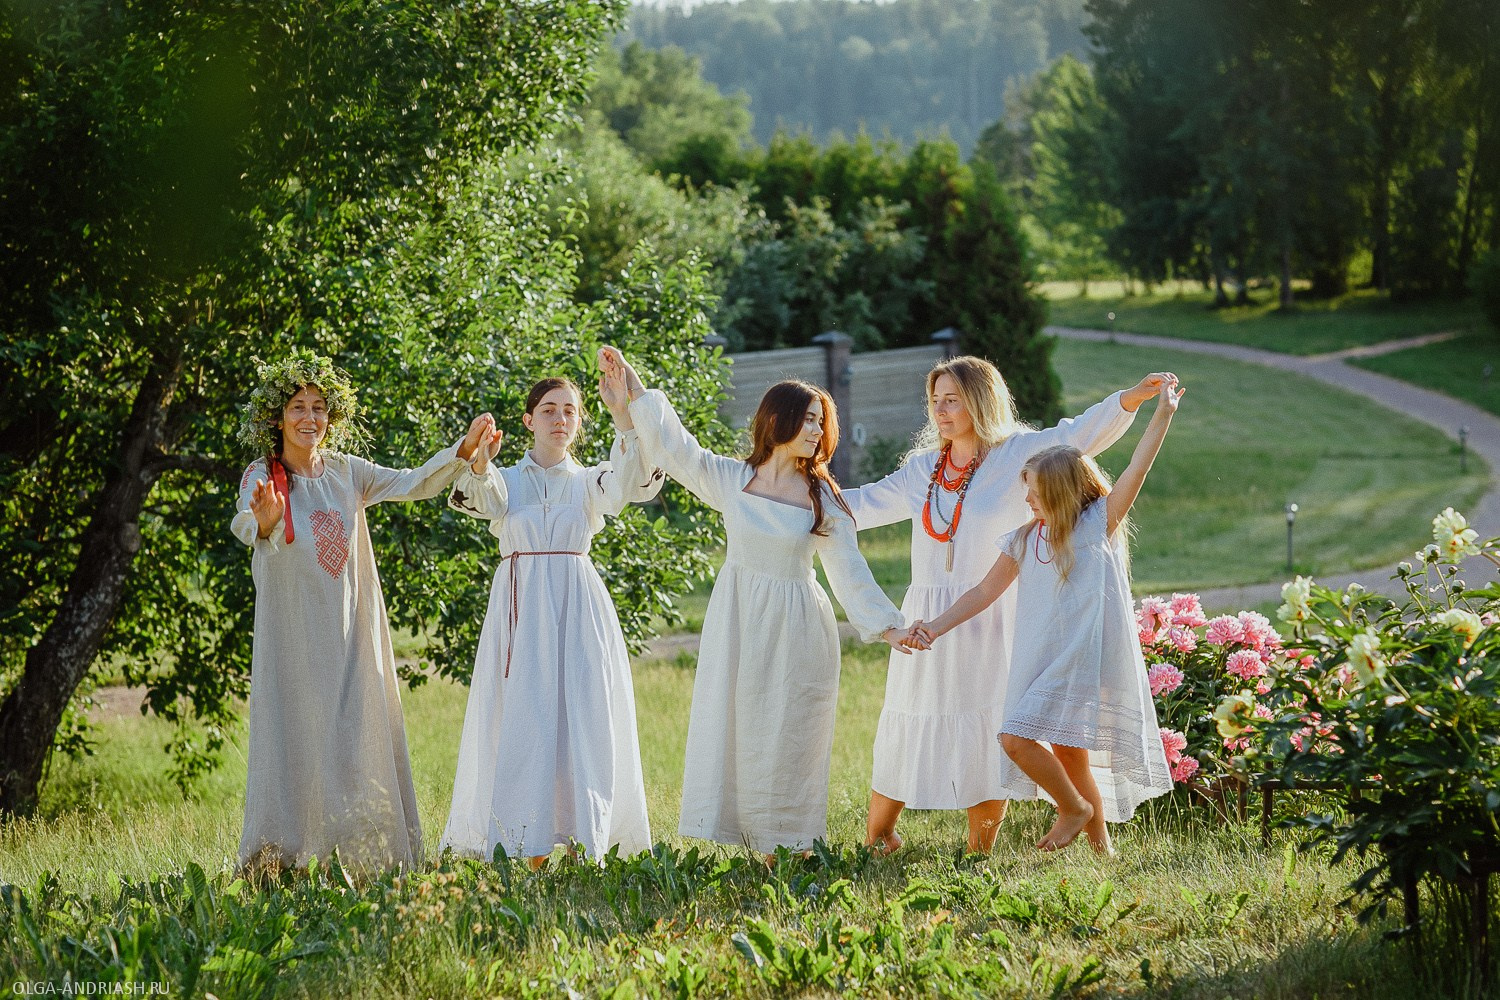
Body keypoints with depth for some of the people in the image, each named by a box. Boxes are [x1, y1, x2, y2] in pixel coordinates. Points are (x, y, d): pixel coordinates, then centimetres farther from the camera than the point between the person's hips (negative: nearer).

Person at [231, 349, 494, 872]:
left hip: (351, 632, 4)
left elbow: (415, 483, -3)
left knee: (359, 740, 1)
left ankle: (362, 859, 5)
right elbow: (248, 528, -26)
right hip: (294, 632, -3)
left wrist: (465, 448, -19)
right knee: (296, 739, -7)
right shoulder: (261, 477, -5)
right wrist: (266, 522, -50)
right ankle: (274, 860, -3)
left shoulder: (346, 472, 6)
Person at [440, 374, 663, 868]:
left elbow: (633, 481, -11)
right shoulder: (507, 480, 10)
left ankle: (584, 845, 0)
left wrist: (625, 418, -27)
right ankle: (529, 850, -3)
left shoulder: (589, 481, 11)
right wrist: (478, 463, -38)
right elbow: (477, 497, -14)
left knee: (583, 718, -4)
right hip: (521, 611, -1)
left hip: (578, 610, 1)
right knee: (522, 723, -6)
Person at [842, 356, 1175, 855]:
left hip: (989, 621, -4)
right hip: (926, 619, 4)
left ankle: (979, 852, 9)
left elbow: (1080, 435, -17)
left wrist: (1131, 398, -32)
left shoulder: (1016, 455, -3)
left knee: (987, 733, -2)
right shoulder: (924, 468, 11)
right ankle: (875, 837, 22)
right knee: (908, 730, 9)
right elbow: (867, 504, 22)